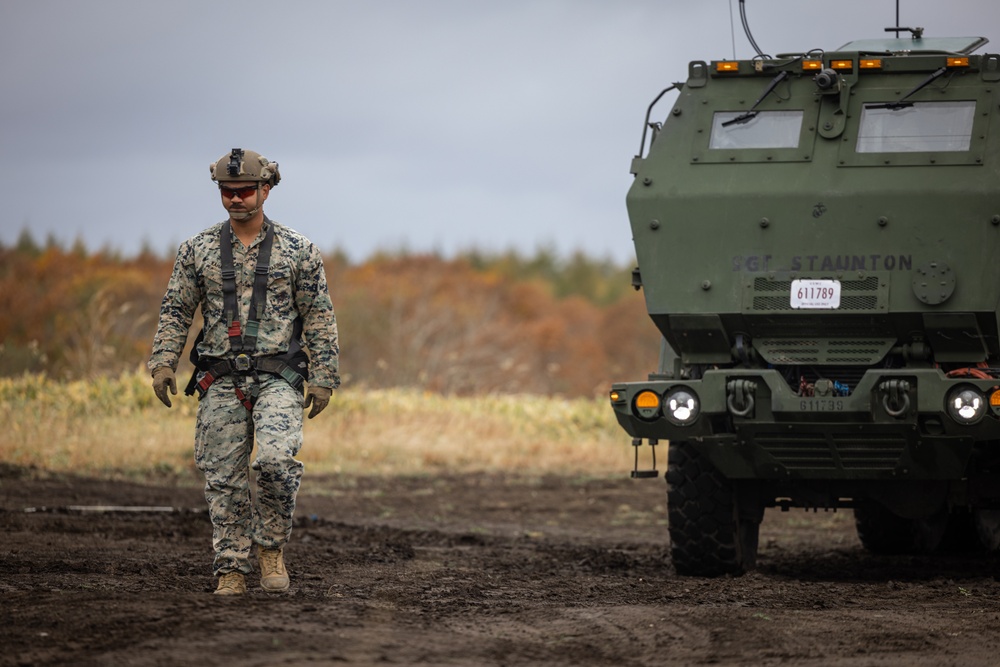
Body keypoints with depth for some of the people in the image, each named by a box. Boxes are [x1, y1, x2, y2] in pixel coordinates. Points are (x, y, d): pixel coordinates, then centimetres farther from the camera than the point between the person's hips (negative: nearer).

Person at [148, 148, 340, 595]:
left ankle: (271, 544, -1)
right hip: (221, 382, 2)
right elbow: (175, 311, 10)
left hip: (278, 378, -2)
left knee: (276, 460, -23)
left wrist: (323, 378, -1)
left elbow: (320, 319, 4)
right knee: (223, 479, 2)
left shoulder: (297, 250, 3)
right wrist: (163, 361, -3)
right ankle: (231, 570, 11)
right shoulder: (198, 250, 7)